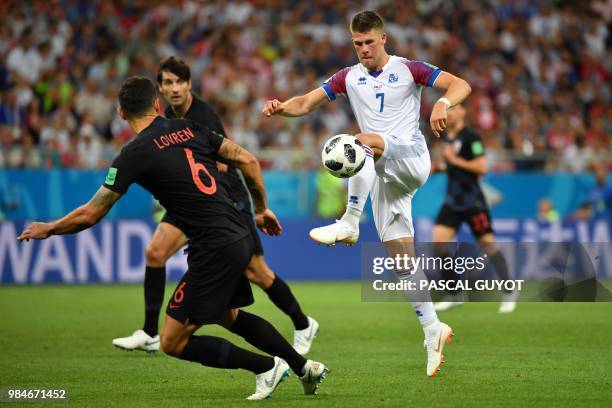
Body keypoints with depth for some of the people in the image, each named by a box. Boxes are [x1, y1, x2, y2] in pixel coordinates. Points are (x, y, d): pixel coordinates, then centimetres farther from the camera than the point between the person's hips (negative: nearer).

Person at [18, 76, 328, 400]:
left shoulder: (134, 154, -8)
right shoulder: (189, 128, 9)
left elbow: (90, 215, -4)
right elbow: (247, 161, 10)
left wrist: (48, 229, 13)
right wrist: (261, 209, 23)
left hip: (213, 249, -8)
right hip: (240, 237, 8)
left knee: (173, 342, 1)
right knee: (228, 316, 32)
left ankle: (266, 367, 3)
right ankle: (305, 367, 33)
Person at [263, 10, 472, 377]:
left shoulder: (408, 70, -1)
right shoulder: (349, 78, 12)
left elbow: (461, 85, -9)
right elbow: (306, 103, 10)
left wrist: (443, 103, -31)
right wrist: (282, 108, -12)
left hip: (412, 158, -6)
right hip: (381, 177, 6)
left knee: (363, 141, -35)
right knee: (401, 254, 1)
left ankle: (349, 223, -34)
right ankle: (433, 331, 6)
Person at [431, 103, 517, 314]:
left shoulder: (471, 137, -12)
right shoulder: (447, 138, 12)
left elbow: (481, 167, -19)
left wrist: (455, 160, -19)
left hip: (472, 200, -7)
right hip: (452, 200, 7)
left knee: (488, 244, -3)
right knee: (439, 242, -6)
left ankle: (509, 293, 8)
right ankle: (454, 294, 3)